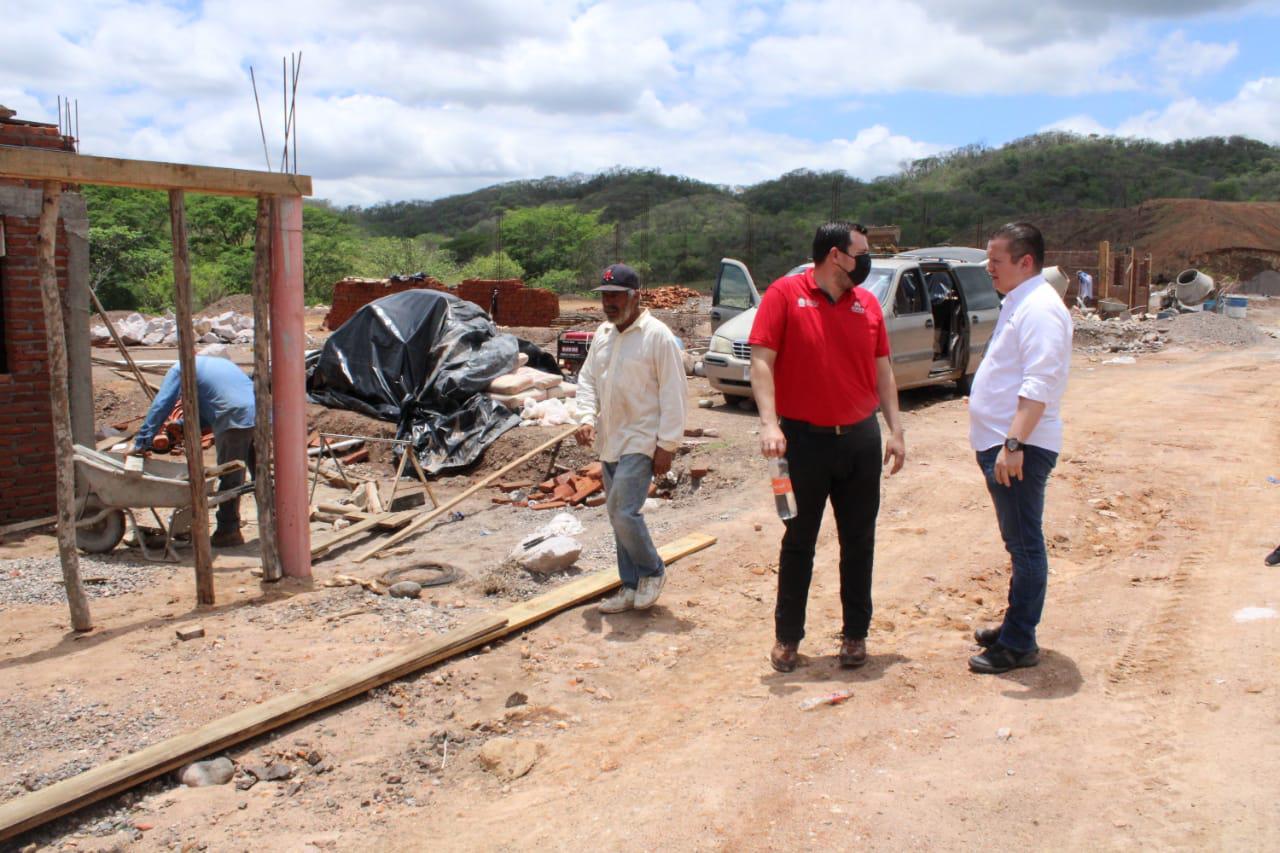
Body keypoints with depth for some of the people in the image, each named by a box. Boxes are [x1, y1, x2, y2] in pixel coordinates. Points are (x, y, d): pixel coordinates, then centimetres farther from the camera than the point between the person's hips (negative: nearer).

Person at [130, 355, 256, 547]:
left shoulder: (180, 369, 12)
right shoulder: (218, 362, 34)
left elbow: (160, 407, 5)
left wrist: (141, 443, 8)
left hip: (236, 421, -7)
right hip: (262, 414, 7)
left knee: (230, 479, 4)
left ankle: (228, 531, 10)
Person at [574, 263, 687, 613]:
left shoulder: (657, 336, -12)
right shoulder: (602, 334, 11)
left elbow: (673, 395, -13)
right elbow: (587, 379, 14)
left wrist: (667, 445, -15)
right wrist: (588, 418, -4)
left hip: (640, 442, -8)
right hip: (609, 442, 8)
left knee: (624, 512, -15)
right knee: (619, 516, 11)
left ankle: (653, 571, 9)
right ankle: (631, 587, 21)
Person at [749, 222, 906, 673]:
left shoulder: (867, 302, 6)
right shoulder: (785, 294, -7)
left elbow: (882, 369, 12)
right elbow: (761, 361, -12)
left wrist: (896, 430, 6)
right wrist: (769, 423, -23)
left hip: (861, 439, 4)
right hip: (804, 438, -4)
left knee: (859, 540, 11)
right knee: (798, 541, 8)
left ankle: (856, 633, 25)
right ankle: (787, 636, 21)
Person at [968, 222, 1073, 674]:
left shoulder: (1040, 309, -16)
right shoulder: (1018, 302, 17)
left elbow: (1039, 386, -26)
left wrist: (1013, 443, -30)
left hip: (1020, 449, -10)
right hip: (1000, 445, 10)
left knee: (1025, 546, -2)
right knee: (1019, 543, 18)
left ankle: (1019, 644, 5)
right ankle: (1015, 624, 30)